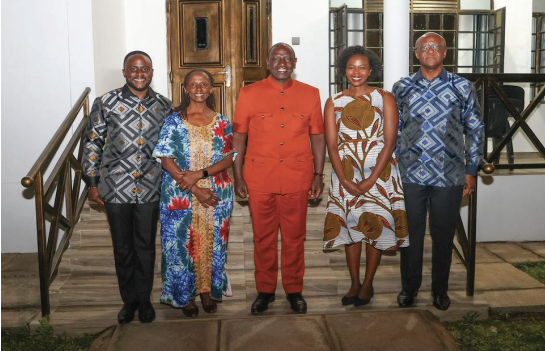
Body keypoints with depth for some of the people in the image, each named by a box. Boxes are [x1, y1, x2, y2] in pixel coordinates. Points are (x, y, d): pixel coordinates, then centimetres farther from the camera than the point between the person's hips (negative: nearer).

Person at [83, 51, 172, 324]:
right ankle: (128, 299, 30)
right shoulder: (106, 103, -5)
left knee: (146, 245, 11)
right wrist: (92, 182, -1)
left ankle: (144, 298, 29)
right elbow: (92, 143, 1)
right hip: (115, 189, -1)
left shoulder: (164, 106, 2)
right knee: (123, 247, 12)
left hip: (150, 189, 1)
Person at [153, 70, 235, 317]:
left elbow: (229, 158, -2)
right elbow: (166, 159, -8)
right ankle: (186, 295, 21)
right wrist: (195, 189, -16)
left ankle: (208, 290, 27)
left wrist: (200, 174, -17)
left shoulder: (222, 122, 5)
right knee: (183, 243, 4)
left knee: (212, 242, 9)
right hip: (180, 195, -2)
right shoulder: (174, 121, -2)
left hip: (216, 195, 2)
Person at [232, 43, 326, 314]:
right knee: (263, 238, 10)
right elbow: (238, 137, 2)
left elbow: (317, 136, 8)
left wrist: (318, 175, 4)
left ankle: (294, 290, 27)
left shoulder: (310, 94, 5)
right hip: (259, 179, 0)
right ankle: (265, 290, 26)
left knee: (295, 237, 10)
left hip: (297, 179, 1)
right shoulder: (249, 94, 2)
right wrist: (238, 176, -2)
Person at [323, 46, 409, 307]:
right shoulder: (334, 102, 6)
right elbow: (331, 144, 1)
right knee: (350, 226, 6)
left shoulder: (384, 99, 0)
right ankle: (354, 283, 20)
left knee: (375, 226, 1)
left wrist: (371, 180, -14)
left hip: (379, 171, -2)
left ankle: (368, 284, 16)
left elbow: (390, 141, -6)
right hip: (345, 174, 2)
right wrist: (345, 180, -11)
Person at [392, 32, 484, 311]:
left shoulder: (462, 87, 2)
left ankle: (440, 289, 28)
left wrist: (471, 170, 3)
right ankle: (409, 287, 27)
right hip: (410, 175, 1)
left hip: (449, 176, 0)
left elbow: (475, 130, 6)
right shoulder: (402, 88, 5)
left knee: (443, 235, 10)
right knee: (411, 233, 10)